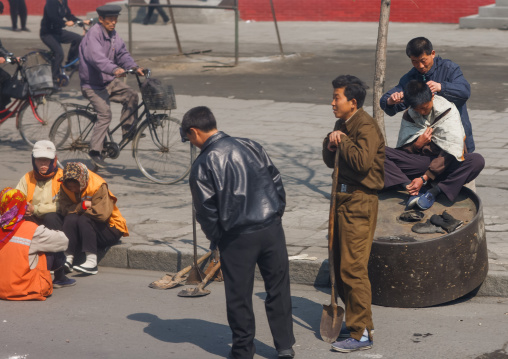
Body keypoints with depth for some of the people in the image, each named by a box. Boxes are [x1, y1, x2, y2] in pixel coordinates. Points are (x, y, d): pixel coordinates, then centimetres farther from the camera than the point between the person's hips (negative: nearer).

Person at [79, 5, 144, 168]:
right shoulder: (93, 35, -20)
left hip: (110, 81, 8)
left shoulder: (113, 35, 8)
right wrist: (115, 70, -51)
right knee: (105, 114, -20)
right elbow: (97, 58, -35)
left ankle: (128, 130, 1)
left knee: (131, 96, -11)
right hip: (93, 85, -8)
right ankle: (95, 150, -12)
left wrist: (134, 67, -15)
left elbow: (122, 53, 4)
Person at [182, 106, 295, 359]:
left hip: (237, 237, -4)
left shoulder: (203, 165, -9)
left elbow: (205, 212, -7)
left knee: (239, 296, 11)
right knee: (278, 289, 14)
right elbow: (277, 183, 8)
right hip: (271, 229, 4)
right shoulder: (251, 147, 4)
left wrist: (215, 239, 9)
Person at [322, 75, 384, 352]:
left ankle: (361, 334, -4)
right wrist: (330, 144, -2)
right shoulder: (342, 124, 14)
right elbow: (330, 162, 19)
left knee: (353, 267, -9)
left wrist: (343, 141, -15)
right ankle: (358, 321, 28)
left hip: (359, 202, -10)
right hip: (344, 198, 10)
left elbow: (363, 161, -30)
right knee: (340, 263, 15)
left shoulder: (366, 126, -15)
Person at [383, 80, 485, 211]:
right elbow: (401, 150, 5)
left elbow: (450, 152, -18)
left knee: (477, 161, -35)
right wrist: (417, 145, -18)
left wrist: (425, 178, -26)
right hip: (420, 162, 2)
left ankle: (434, 191, -34)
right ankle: (413, 188, -33)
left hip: (446, 164, -2)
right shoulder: (409, 116, 4)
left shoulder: (448, 111, -9)